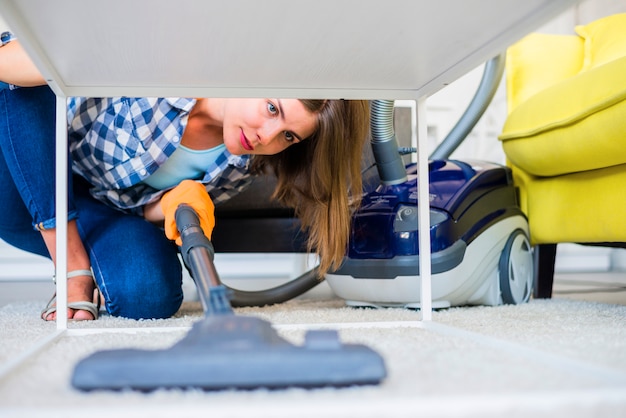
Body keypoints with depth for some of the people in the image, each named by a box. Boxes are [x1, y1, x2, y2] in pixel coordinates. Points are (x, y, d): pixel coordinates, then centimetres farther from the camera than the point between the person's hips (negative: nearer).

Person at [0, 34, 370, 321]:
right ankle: (72, 267, -22)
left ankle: (93, 268, 6)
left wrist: (178, 200, -31)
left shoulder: (242, 164, -16)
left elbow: (147, 208, -6)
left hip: (107, 213, 1)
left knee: (152, 297, -30)